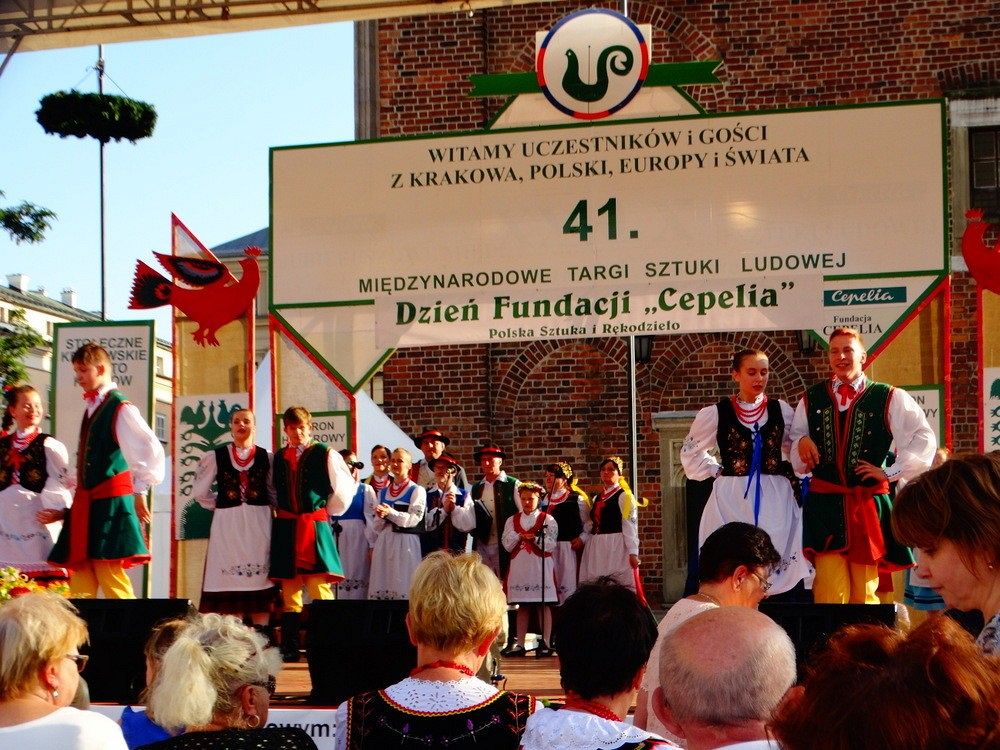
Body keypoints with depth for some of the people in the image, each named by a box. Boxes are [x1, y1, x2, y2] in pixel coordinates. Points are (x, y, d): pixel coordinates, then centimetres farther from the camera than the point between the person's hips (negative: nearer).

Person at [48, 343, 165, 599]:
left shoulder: (120, 409, -9)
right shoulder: (91, 408, 17)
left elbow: (151, 451, -17)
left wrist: (139, 492, -12)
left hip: (111, 500, -9)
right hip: (86, 500, 9)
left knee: (111, 576, -11)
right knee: (80, 577, 5)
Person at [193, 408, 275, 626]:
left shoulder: (266, 457, 8)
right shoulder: (216, 457, 7)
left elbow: (276, 493, 13)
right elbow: (200, 492, 11)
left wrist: (265, 508, 2)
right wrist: (221, 507, 7)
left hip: (259, 524, 1)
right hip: (227, 525, 0)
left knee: (260, 577, -4)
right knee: (231, 581, -4)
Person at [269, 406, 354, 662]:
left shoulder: (325, 455, -1)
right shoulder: (277, 458, 13)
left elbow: (344, 487, 3)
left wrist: (328, 511, 8)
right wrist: (280, 511, 15)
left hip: (315, 525, -4)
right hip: (285, 526, 4)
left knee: (320, 587, -11)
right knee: (289, 591, 5)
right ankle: (289, 648, 9)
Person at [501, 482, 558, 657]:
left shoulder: (547, 520, 2)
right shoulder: (512, 521, 12)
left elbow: (550, 546, -6)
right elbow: (507, 545, 3)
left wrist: (535, 537, -17)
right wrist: (520, 536, -12)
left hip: (541, 566, -3)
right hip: (519, 567, 3)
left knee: (544, 605, -1)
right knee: (522, 607, 7)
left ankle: (545, 643, 3)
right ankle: (519, 644, 10)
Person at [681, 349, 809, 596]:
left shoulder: (781, 410, 6)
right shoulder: (716, 413, 0)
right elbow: (690, 452, 14)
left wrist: (789, 472, 6)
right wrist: (717, 470, 5)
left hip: (775, 498, 2)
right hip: (732, 498, -2)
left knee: (779, 567, -2)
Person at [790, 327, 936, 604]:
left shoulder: (889, 399, 1)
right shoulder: (810, 400, 11)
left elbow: (924, 439, -2)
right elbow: (793, 443, 18)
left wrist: (890, 472, -5)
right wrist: (802, 444, -4)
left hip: (869, 505, -1)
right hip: (824, 505, 1)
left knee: (865, 592, 6)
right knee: (831, 592, -8)